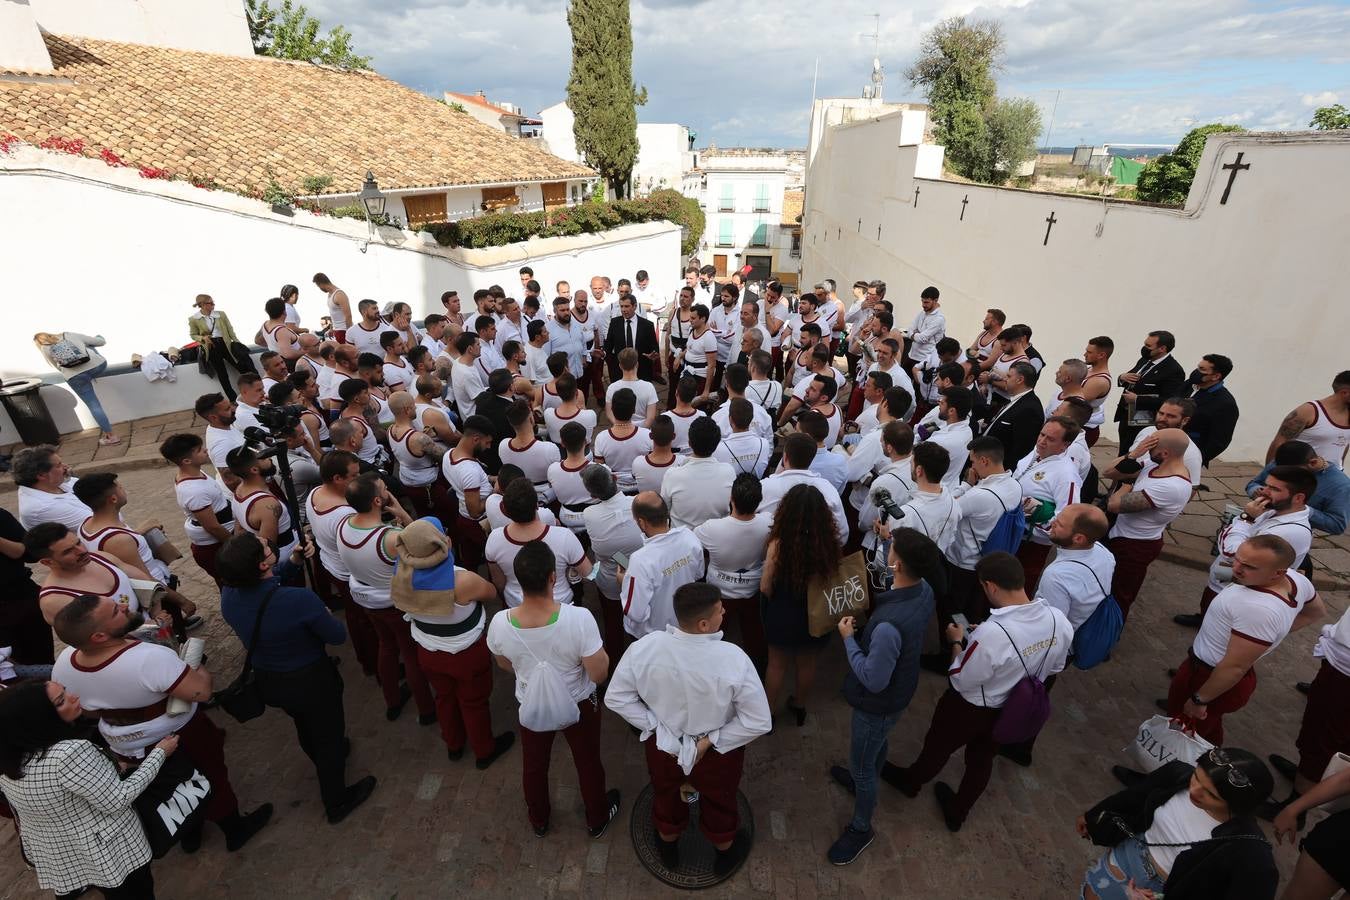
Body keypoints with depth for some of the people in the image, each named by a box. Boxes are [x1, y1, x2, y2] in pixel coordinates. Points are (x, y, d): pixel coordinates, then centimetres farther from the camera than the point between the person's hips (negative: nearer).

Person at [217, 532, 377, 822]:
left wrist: (293, 561, -9)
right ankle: (336, 803, 40)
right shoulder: (299, 599, -38)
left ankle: (326, 761, 62)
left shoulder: (228, 594, -19)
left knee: (304, 725, 33)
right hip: (311, 680, -6)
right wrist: (322, 616, -1)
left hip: (267, 680, 6)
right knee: (328, 734, 19)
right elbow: (338, 636, -21)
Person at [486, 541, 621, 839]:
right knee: (588, 763, 27)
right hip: (578, 705, -1)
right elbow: (599, 674, -27)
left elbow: (505, 665, -5)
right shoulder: (579, 618, -38)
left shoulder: (500, 623, -28)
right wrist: (601, 652, -7)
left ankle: (539, 821, 57)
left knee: (533, 765, 30)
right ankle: (597, 819, 52)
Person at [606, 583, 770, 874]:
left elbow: (615, 697, -14)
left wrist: (655, 727, -10)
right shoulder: (733, 658, -34)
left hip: (661, 745, 2)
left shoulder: (644, 647, -27)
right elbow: (759, 722, -26)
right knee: (718, 802, 31)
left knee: (666, 795, 34)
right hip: (717, 751, -1)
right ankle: (725, 854, 60)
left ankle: (668, 847, 63)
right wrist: (710, 741, -16)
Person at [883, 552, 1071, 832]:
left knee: (938, 747, 24)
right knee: (982, 759, 28)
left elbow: (960, 681, -25)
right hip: (1014, 710, 6)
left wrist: (957, 643, -10)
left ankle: (910, 781, 53)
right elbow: (1054, 667, 0)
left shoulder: (990, 634, -41)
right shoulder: (1059, 620, -20)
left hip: (970, 709, -5)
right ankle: (957, 813, 52)